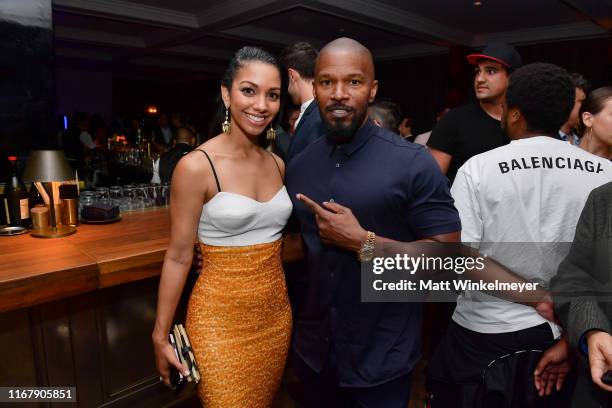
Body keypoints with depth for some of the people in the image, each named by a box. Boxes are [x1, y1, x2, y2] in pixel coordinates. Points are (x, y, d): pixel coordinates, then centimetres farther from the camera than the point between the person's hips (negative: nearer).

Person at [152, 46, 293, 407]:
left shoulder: (277, 164, 2)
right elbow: (179, 257, -12)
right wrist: (161, 336, -6)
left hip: (276, 312, 6)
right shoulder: (197, 165, -16)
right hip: (221, 317, -5)